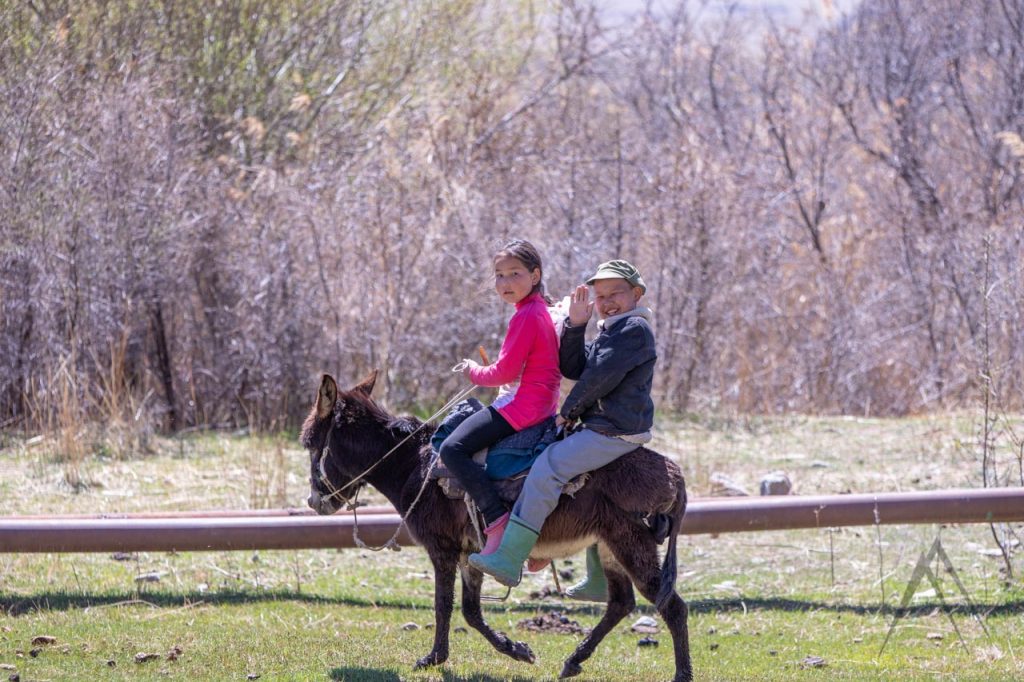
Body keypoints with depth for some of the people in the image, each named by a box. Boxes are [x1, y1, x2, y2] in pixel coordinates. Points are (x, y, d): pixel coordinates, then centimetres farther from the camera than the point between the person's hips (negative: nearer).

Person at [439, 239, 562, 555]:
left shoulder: (525, 316, -16)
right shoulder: (543, 310, 16)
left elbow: (506, 372, -17)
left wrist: (475, 373, 0)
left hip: (522, 406, -11)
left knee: (453, 448, -19)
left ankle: (497, 519, -27)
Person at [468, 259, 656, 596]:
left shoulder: (633, 328, -11)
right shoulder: (610, 331, 22)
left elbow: (599, 378, -17)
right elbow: (572, 367, 12)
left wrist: (569, 412, -7)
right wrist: (575, 325, 0)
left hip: (615, 433, -11)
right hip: (604, 428, 11)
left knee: (547, 468, -19)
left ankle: (508, 560, -24)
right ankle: (599, 581, 30)